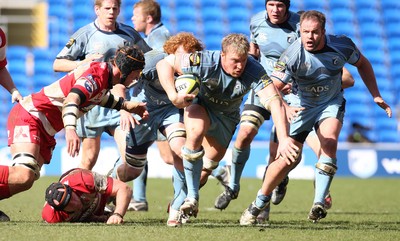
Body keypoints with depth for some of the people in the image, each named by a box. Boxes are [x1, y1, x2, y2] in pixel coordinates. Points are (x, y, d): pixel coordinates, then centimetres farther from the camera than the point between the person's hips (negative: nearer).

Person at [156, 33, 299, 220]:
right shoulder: (206, 62, -35)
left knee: (211, 162, 10)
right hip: (199, 104, -3)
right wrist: (173, 95, -44)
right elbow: (164, 64, -29)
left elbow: (274, 102, -44)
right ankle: (192, 197, -22)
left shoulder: (254, 71, -35)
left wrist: (284, 139, -55)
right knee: (196, 133, -33)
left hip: (227, 116, 3)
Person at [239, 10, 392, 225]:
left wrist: (376, 96, 2)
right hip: (302, 106, -1)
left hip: (331, 104, 1)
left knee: (329, 144, -26)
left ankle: (319, 204, -27)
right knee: (288, 159, -8)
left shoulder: (342, 46, -18)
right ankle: (259, 203, 13)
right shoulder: (292, 56, -26)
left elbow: (362, 64, 3)